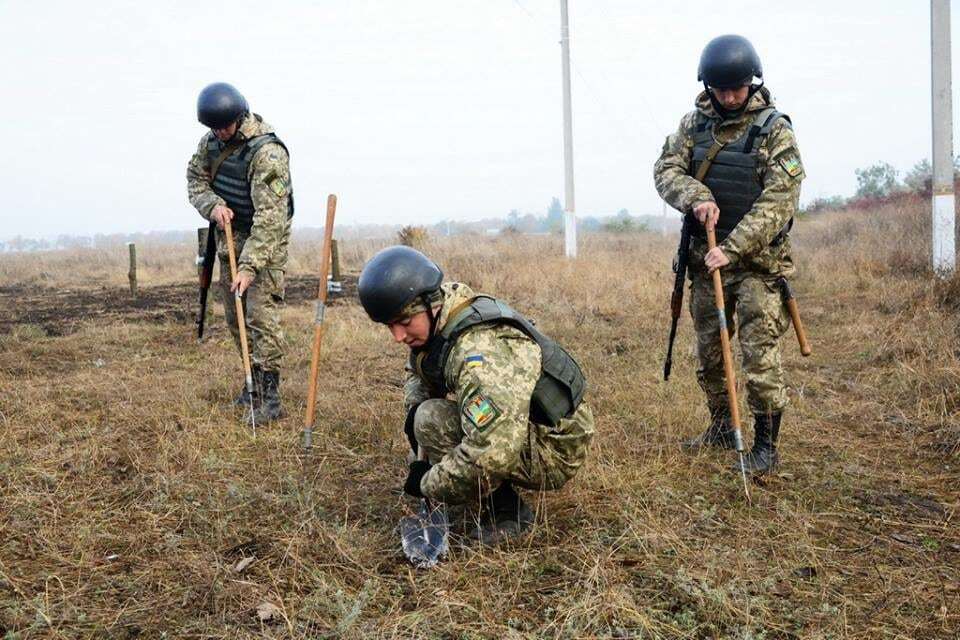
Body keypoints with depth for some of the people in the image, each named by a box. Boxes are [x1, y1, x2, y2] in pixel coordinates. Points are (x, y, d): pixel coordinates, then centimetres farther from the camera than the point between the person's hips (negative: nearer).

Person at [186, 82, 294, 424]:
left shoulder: (267, 152, -25)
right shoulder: (211, 140, 0)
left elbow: (270, 217, -30)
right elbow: (195, 178, 10)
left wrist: (249, 267, -35)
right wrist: (212, 205, -13)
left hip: (266, 241, -8)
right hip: (229, 236, 8)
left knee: (261, 316, -13)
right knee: (235, 317, 13)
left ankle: (269, 397, -8)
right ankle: (254, 382, 27)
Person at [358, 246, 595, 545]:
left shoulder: (480, 351, -33)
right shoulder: (432, 323, -2)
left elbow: (492, 455, -41)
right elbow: (416, 371, 20)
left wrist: (429, 485, -24)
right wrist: (414, 408, -3)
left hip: (556, 451, -10)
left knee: (433, 421, -24)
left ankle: (506, 511, -8)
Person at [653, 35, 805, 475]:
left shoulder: (775, 129, -9)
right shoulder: (694, 123, 5)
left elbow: (779, 200, -16)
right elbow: (666, 170, 0)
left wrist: (733, 248, -23)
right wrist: (696, 198, -21)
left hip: (757, 261, -5)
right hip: (706, 257, 5)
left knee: (760, 355, -8)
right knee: (708, 353, 15)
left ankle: (766, 445, 3)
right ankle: (721, 427, 32)